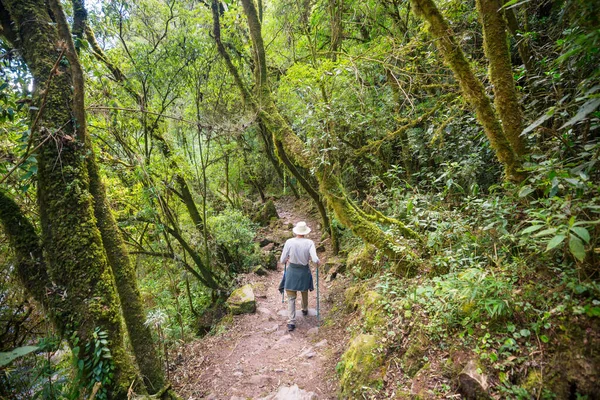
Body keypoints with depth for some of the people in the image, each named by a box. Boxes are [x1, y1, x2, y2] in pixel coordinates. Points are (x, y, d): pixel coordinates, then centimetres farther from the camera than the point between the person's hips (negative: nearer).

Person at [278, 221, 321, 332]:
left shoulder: (289, 242, -15)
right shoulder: (309, 243, -16)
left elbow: (282, 260, -11)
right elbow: (315, 259, -23)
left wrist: (286, 260, 12)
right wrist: (318, 262, 0)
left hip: (292, 271, -1)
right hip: (304, 271, 1)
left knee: (291, 298, 9)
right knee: (304, 292, 29)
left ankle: (291, 322, 5)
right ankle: (305, 310, 53)